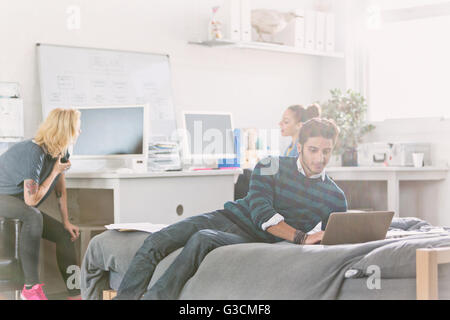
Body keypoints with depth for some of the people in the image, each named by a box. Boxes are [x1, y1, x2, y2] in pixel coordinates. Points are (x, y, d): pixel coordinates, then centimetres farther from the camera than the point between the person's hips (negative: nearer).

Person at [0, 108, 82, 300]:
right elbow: (31, 200, -27)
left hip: (20, 205, 10)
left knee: (65, 234, 2)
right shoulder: (34, 153, -30)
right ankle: (31, 288, -36)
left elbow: (60, 188, 10)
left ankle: (75, 294, 6)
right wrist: (55, 172, -21)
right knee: (33, 216, -39)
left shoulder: (61, 152, -2)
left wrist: (66, 222, 8)